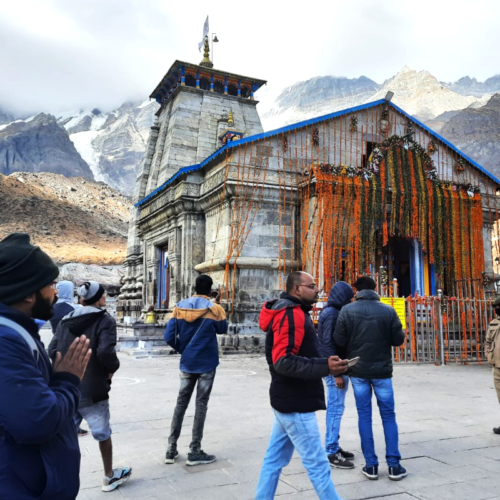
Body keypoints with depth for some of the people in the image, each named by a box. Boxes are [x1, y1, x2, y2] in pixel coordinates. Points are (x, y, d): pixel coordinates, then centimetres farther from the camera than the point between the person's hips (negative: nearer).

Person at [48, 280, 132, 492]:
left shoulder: (65, 321, 6)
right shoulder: (104, 321, -12)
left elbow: (52, 351, 2)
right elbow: (105, 352, -25)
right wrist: (112, 368, -5)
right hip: (92, 390, -5)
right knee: (103, 434, 13)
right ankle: (110, 477, 28)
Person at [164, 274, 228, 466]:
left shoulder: (179, 307, -2)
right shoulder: (214, 308, -10)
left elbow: (169, 337, -5)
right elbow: (222, 329, 7)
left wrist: (182, 349, 11)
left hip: (187, 363, 3)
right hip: (206, 364, -3)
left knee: (181, 403, 12)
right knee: (201, 404, 3)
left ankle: (171, 449, 15)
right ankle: (195, 452, 8)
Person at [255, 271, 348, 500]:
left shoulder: (293, 313, 15)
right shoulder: (292, 315, -18)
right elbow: (283, 361, -27)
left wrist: (326, 365, 13)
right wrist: (325, 366, -34)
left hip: (288, 401, 10)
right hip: (295, 404, -10)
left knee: (274, 459, 15)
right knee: (317, 464, 1)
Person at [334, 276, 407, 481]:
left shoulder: (347, 311, -7)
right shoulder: (388, 311, -7)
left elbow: (339, 341, -8)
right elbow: (398, 339, -3)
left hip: (358, 371, 0)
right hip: (382, 371, 0)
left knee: (364, 415, 9)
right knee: (388, 416, 11)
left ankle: (371, 465, 11)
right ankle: (394, 465, 12)